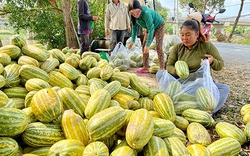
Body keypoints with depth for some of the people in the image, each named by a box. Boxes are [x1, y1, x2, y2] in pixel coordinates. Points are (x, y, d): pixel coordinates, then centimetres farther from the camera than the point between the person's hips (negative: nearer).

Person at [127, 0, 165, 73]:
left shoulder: (146, 13, -39)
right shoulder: (134, 16, -18)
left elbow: (151, 29, -38)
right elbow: (134, 27, -5)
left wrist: (148, 45, -39)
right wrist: (133, 41, -9)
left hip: (159, 25, -7)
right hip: (150, 27, 7)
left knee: (158, 47, -17)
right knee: (144, 46, 2)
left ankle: (162, 68, -16)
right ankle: (145, 67, 7)